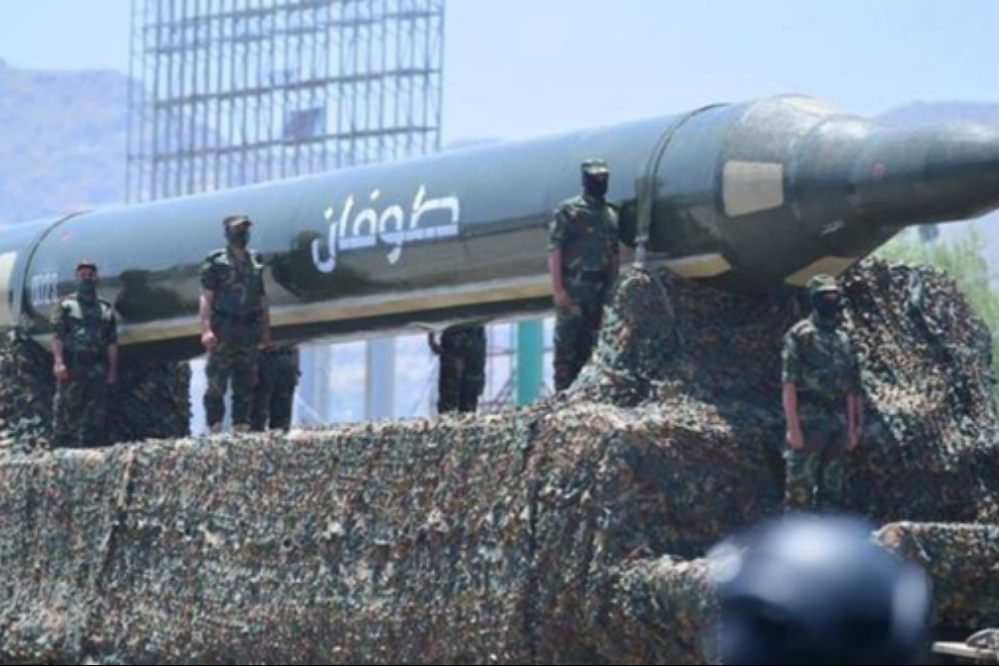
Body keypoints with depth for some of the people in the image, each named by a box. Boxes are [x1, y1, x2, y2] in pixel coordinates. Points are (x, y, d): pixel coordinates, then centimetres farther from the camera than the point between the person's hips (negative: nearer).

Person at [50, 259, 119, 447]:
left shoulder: (106, 309, 18)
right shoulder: (66, 305, 6)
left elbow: (112, 342, 15)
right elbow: (57, 335, -4)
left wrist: (112, 369, 6)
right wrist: (58, 362, -18)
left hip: (98, 369, 4)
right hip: (72, 368, -4)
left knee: (96, 417, 5)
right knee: (67, 413, -9)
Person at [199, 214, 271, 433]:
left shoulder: (256, 262, 15)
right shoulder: (216, 262, -1)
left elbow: (262, 299, 18)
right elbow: (206, 298, -7)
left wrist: (265, 331, 14)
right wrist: (206, 329, -18)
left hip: (249, 331, 5)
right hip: (223, 330, -5)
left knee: (245, 384, 6)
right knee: (216, 383, -7)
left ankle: (241, 427, 11)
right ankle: (215, 427, -6)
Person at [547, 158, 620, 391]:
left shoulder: (611, 214, 17)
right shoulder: (568, 211, -2)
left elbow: (615, 254, 20)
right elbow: (554, 251, -8)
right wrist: (558, 289, -16)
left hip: (601, 290, 6)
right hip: (574, 287, -6)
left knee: (587, 345, 8)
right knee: (567, 343, -7)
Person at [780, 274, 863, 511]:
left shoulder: (842, 340, 16)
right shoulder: (800, 335, -4)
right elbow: (789, 384, -10)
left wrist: (852, 427, 14)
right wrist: (793, 427, -17)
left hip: (837, 423, 7)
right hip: (808, 421, -7)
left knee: (833, 490, 8)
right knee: (800, 487, -9)